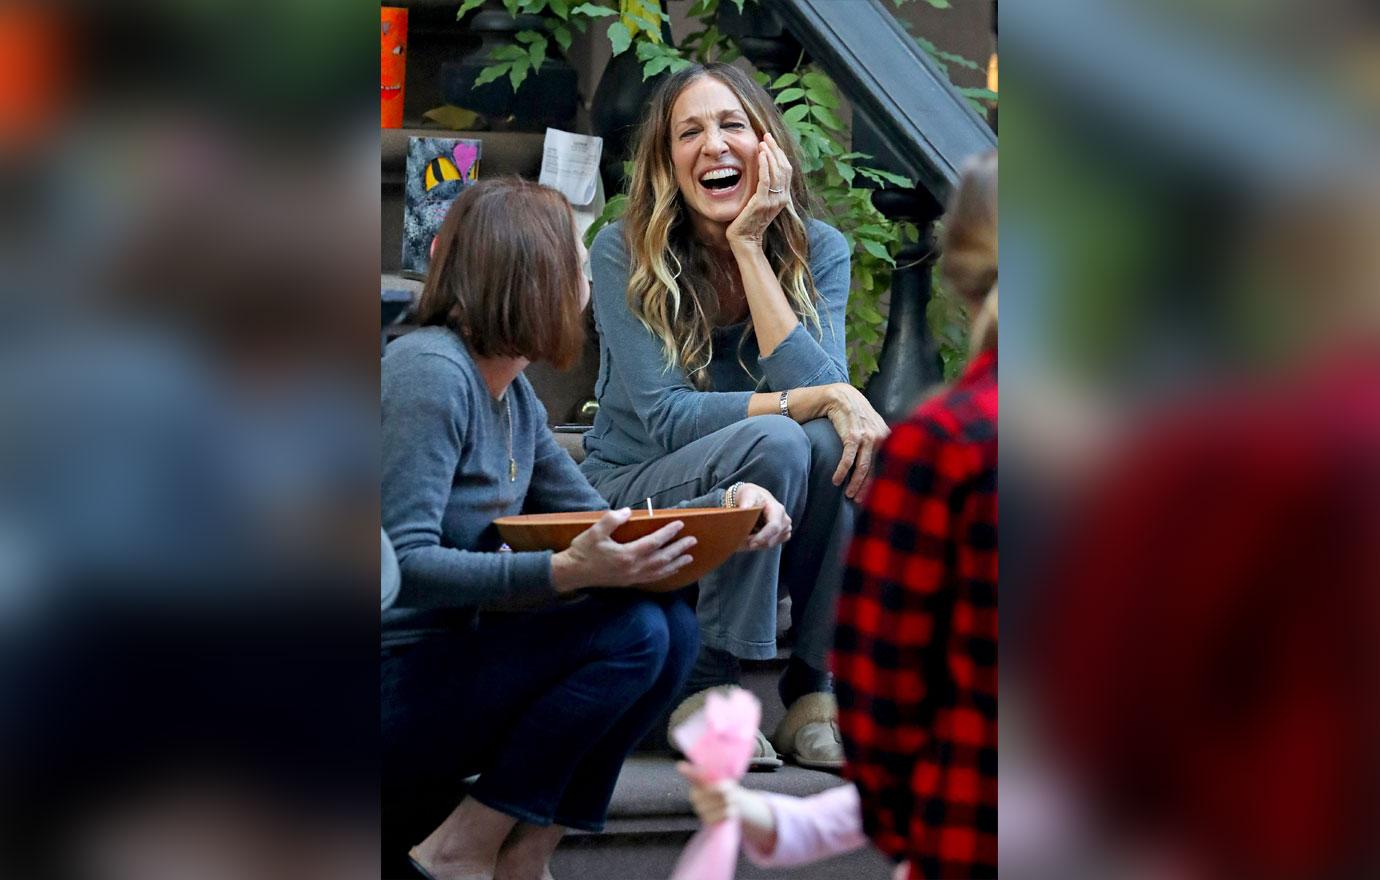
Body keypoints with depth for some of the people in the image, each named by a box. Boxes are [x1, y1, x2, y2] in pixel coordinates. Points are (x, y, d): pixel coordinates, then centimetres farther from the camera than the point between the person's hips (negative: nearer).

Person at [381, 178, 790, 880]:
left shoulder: (514, 396, 12)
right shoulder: (428, 372, -16)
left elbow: (599, 527, 16)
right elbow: (404, 566, -24)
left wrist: (725, 503, 0)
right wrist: (564, 573, -34)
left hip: (454, 660, 9)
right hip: (398, 685, -9)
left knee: (672, 625, -5)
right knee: (631, 631, -21)